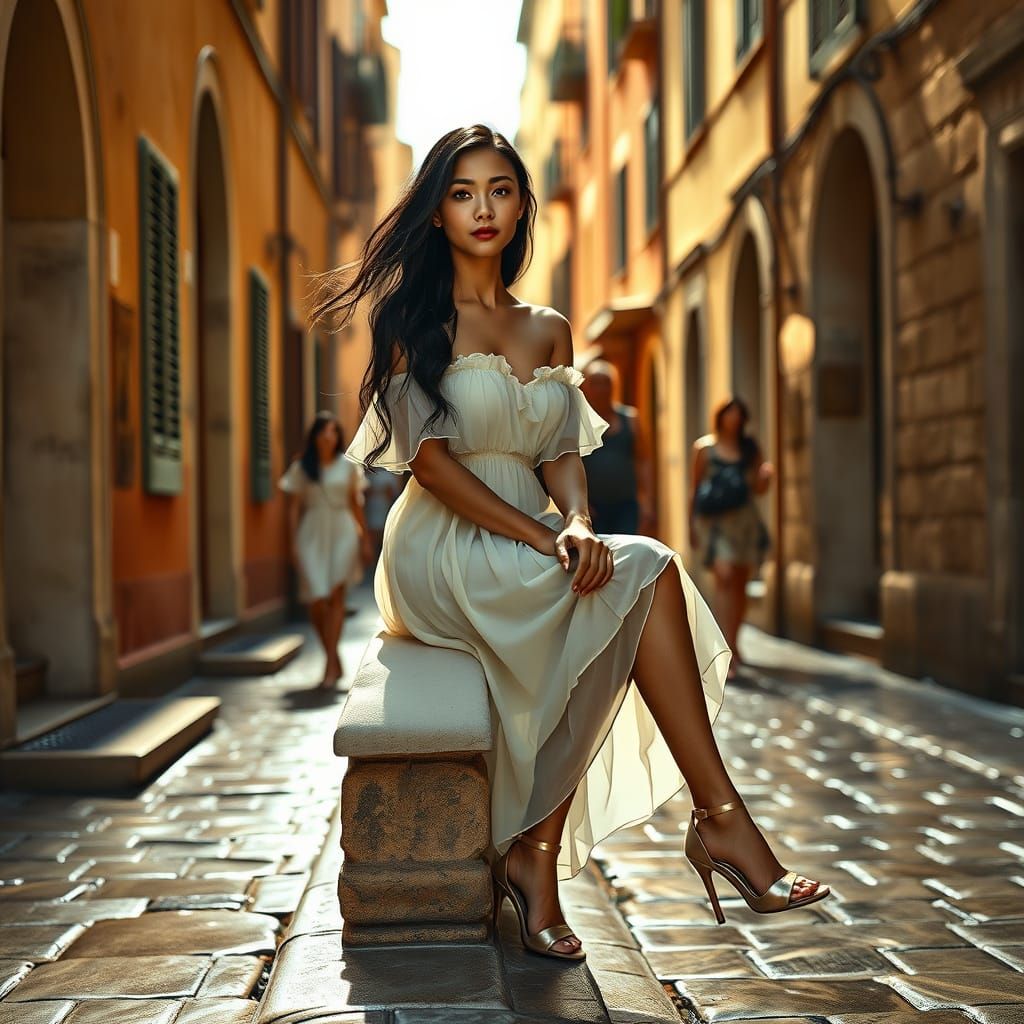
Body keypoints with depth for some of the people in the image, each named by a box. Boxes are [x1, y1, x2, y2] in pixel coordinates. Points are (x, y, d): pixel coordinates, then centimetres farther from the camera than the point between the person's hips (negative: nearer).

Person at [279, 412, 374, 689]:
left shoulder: (348, 467, 7)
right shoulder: (300, 468, 4)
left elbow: (356, 505, 12)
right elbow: (294, 507, 5)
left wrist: (365, 540, 12)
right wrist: (293, 543, -2)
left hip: (342, 533, 0)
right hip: (312, 534, 0)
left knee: (335, 595, -8)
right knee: (316, 600, -5)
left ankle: (330, 666, -7)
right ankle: (335, 660, 14)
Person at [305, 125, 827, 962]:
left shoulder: (549, 330, 17)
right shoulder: (413, 317, 1)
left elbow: (563, 453, 8)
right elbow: (428, 457, -10)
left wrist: (578, 523, -16)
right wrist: (542, 538, -20)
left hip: (528, 547, 5)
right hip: (444, 552, -5)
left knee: (613, 601, -29)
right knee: (645, 573, -25)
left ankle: (534, 859, -25)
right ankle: (721, 820, -23)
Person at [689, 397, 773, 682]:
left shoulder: (750, 448, 12)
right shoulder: (704, 447, 6)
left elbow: (759, 488, 13)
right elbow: (694, 487, 10)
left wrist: (765, 476, -10)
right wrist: (691, 526, 8)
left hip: (744, 518, 3)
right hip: (713, 520, -3)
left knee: (740, 583, 8)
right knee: (724, 576, -19)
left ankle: (732, 645, 23)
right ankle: (729, 649, -24)